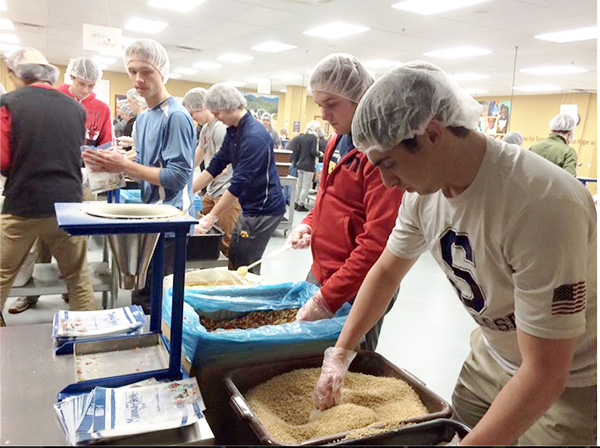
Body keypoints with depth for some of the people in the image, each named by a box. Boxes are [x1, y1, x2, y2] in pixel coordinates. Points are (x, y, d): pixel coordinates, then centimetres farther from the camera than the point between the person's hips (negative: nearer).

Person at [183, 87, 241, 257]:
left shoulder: (221, 128, -14)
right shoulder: (205, 129, 16)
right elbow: (196, 159, 24)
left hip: (227, 191, -10)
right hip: (212, 191, 10)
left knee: (229, 243, -12)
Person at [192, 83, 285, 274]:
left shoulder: (254, 136, -23)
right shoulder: (233, 131, 7)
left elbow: (239, 183, -25)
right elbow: (216, 165, 9)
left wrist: (210, 219, -22)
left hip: (265, 210, -10)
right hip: (250, 207, 10)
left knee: (245, 266, -4)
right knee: (234, 260, 16)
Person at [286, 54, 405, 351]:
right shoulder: (337, 142, 10)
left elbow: (378, 241, -24)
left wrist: (328, 298, -24)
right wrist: (309, 224, 2)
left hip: (356, 291, -8)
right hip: (321, 272, 8)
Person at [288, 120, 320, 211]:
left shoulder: (301, 136, 7)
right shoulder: (314, 138, -11)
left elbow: (297, 150, 9)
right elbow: (313, 152, -18)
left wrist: (297, 161, 18)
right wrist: (319, 154, 1)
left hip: (300, 165, 7)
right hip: (309, 166, -7)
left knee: (299, 185, 14)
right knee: (306, 187, 0)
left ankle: (297, 203, 19)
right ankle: (301, 205, 2)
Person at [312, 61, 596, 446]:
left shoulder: (542, 203, -35)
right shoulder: (424, 188, -13)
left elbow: (545, 374, -30)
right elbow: (386, 272, 2)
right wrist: (341, 354, 1)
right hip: (491, 357, 5)